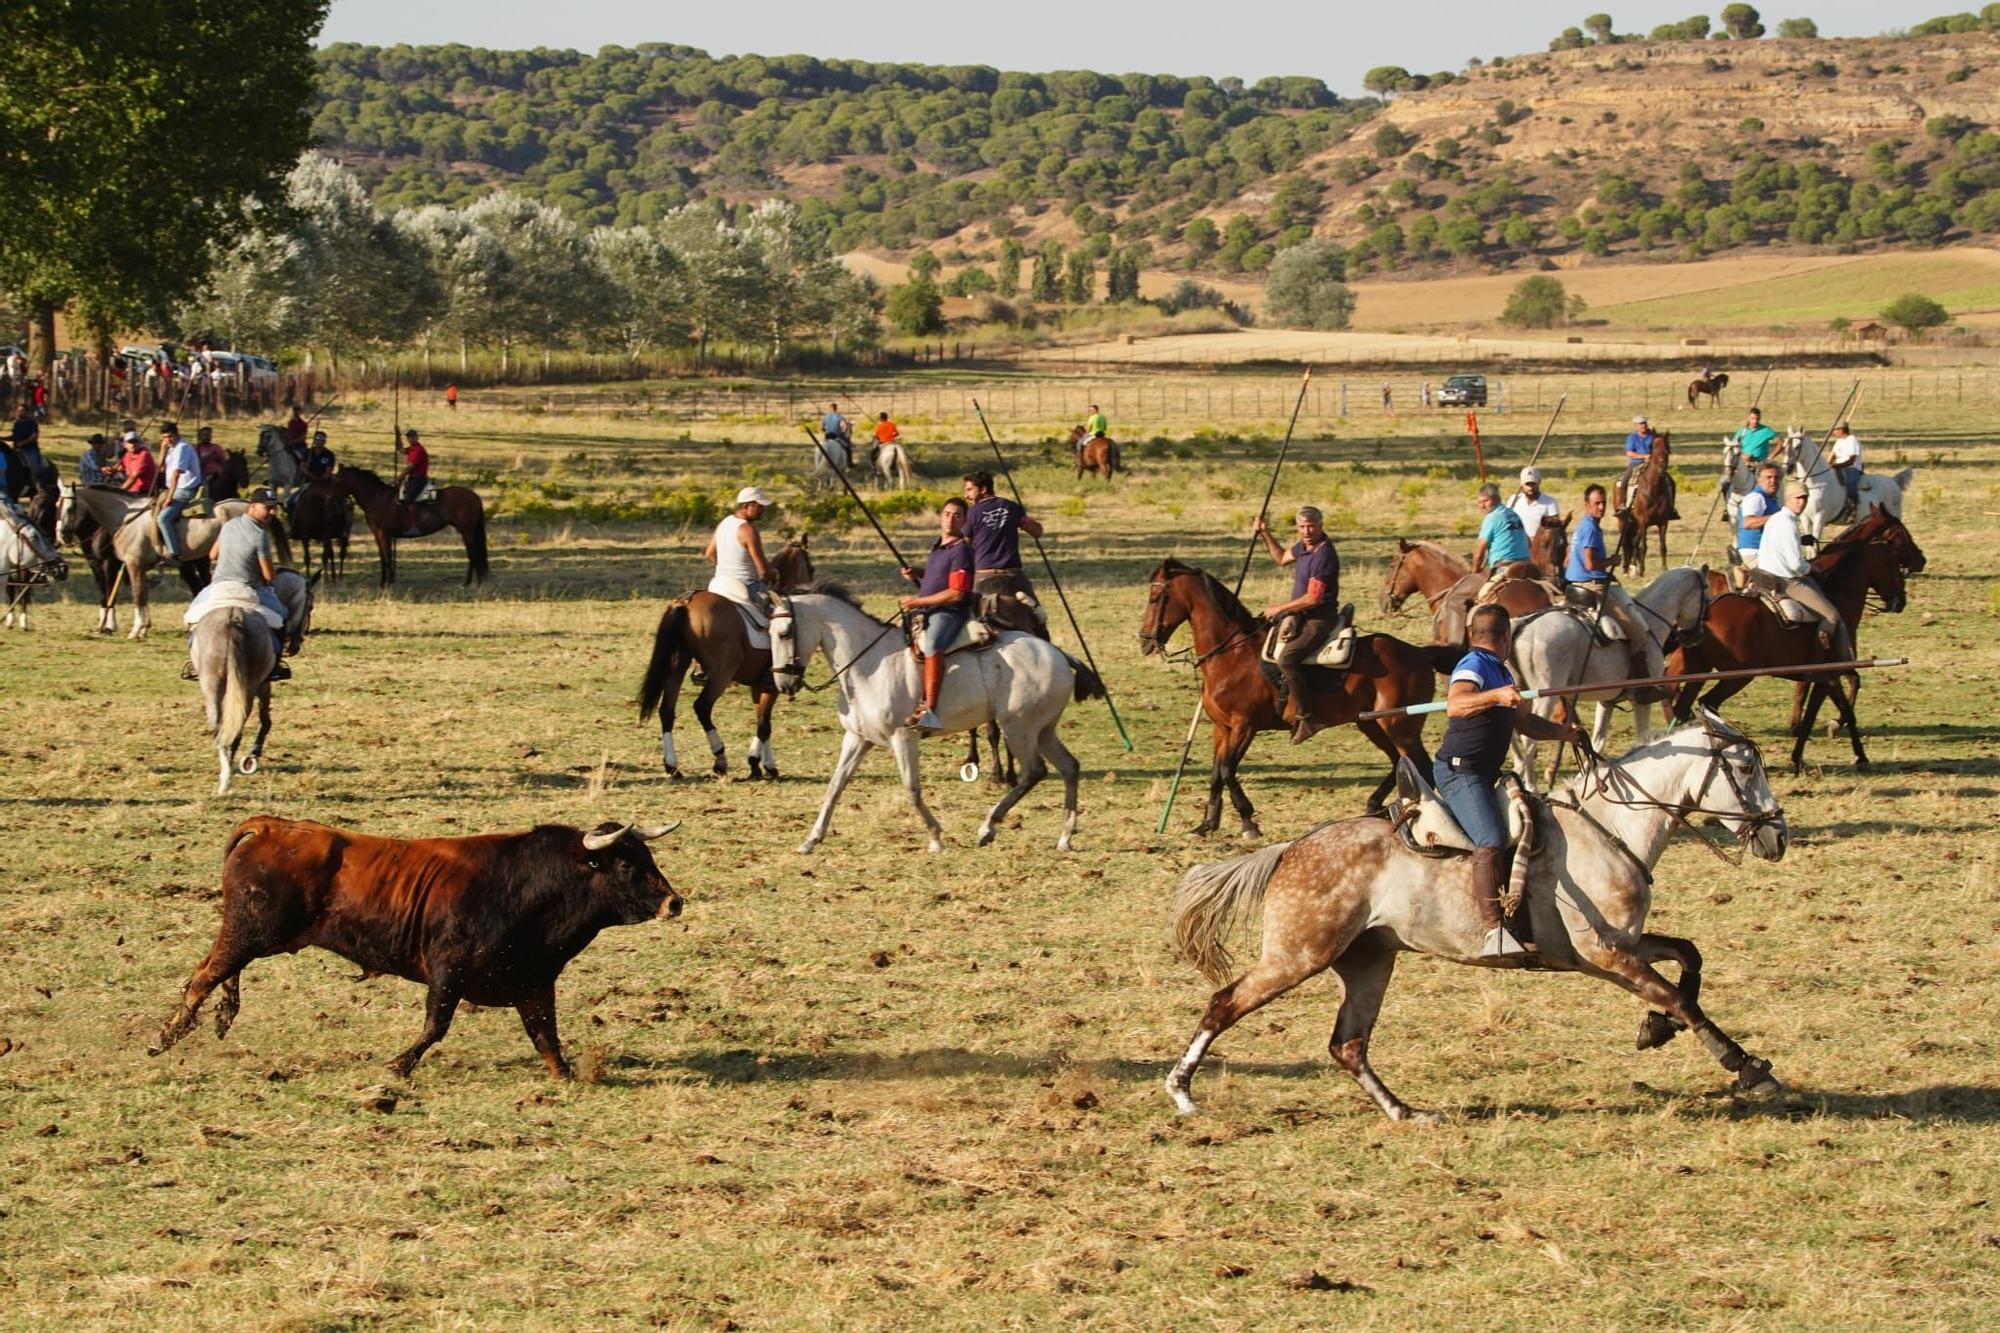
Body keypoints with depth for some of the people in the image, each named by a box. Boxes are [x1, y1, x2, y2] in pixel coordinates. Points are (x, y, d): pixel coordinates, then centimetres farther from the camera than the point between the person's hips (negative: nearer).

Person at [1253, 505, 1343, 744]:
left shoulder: (1323, 555, -21)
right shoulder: (1304, 545, 8)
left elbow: (1312, 598, -24)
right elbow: (1282, 558, 30)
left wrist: (1280, 609, -16)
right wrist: (1264, 534, 20)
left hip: (1319, 619, -11)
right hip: (1300, 615, 11)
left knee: (1287, 658, -28)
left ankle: (1305, 717, -26)